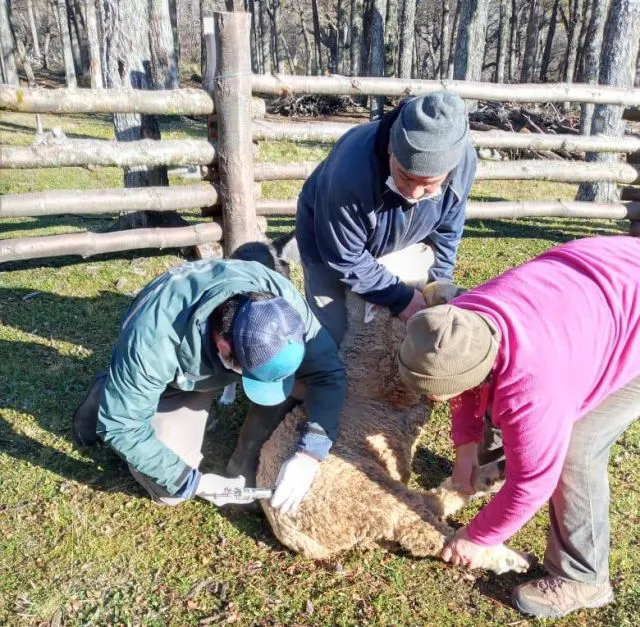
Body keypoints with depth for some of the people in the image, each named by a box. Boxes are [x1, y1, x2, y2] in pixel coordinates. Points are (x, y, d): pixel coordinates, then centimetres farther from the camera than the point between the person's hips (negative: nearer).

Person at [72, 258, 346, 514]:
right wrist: (192, 481, -28)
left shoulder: (282, 298, -35)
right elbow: (121, 425, -30)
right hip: (173, 383, -2)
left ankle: (247, 469, -4)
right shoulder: (154, 340, -42)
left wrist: (309, 453, -37)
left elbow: (329, 372, -25)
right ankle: (108, 397, 16)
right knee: (169, 489, -6)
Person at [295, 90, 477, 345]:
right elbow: (344, 259, -28)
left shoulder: (463, 161, -28)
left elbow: (446, 231, -8)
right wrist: (401, 297, -25)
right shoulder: (351, 172, -43)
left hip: (397, 245, 4)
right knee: (332, 336, -6)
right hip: (329, 242, -4)